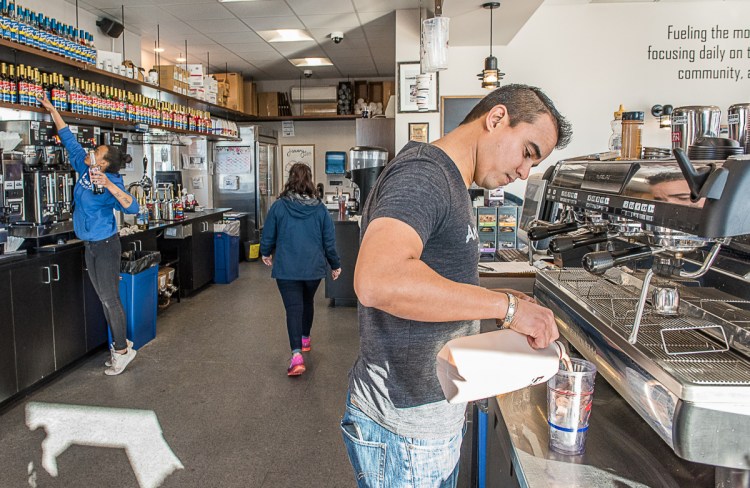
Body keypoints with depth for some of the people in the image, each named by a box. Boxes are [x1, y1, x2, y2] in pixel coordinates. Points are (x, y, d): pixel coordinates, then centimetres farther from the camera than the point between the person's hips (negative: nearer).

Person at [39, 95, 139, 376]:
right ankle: (121, 342, 27)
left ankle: (122, 350, 9)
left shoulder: (112, 181, -18)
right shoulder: (84, 168, 2)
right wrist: (51, 109, 15)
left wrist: (109, 186, -42)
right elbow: (68, 139, 12)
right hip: (90, 245, 8)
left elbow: (132, 207, -32)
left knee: (109, 299, -2)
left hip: (106, 245, -8)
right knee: (105, 298, 14)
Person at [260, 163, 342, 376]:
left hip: (287, 268, -2)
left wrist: (266, 253, 22)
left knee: (293, 308, -5)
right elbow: (329, 240, 1)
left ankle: (297, 355, -19)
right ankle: (305, 339, 42)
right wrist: (335, 265, 15)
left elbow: (268, 235, 1)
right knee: (308, 302, 25)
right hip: (314, 267, 3)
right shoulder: (319, 208, -3)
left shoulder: (279, 206, -7)